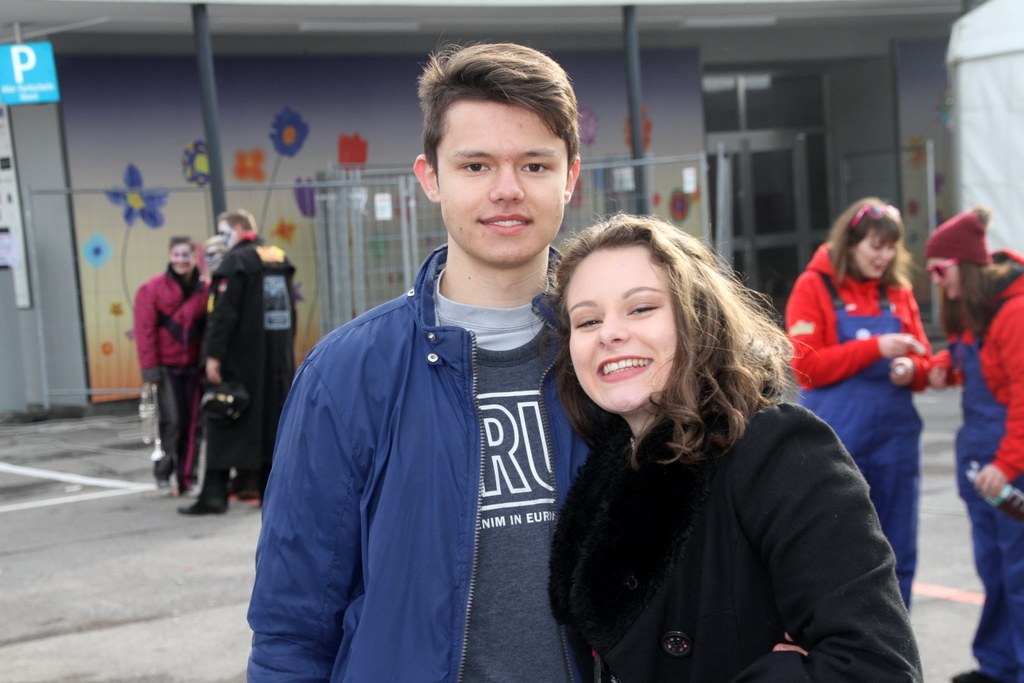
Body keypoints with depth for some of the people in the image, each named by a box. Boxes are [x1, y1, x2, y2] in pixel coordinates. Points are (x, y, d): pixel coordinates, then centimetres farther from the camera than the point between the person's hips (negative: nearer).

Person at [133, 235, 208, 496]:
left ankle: (187, 478, 14)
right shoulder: (152, 288, -3)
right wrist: (149, 367, -11)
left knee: (192, 423, 4)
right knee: (172, 420, -10)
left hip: (194, 367, 3)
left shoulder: (205, 289, 6)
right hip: (166, 367, -3)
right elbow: (145, 330, -6)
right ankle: (162, 473, 9)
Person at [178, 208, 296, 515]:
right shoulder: (281, 259, 12)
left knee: (225, 424, -2)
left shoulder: (236, 262, -11)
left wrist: (213, 355, -17)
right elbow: (290, 310, 16)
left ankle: (215, 493, -4)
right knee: (273, 421, 11)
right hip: (279, 360, 7)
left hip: (240, 362, -7)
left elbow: (224, 314, -18)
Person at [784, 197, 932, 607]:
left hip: (895, 439, 4)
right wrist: (875, 347, -17)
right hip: (838, 441, -4)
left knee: (897, 556, 8)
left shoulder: (898, 291, 10)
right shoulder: (814, 286, -2)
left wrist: (911, 369, -11)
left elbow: (923, 365, 13)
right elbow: (806, 367, -10)